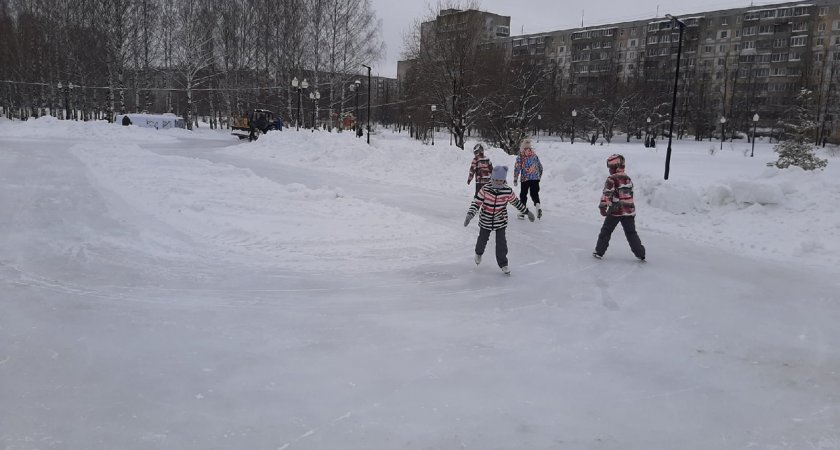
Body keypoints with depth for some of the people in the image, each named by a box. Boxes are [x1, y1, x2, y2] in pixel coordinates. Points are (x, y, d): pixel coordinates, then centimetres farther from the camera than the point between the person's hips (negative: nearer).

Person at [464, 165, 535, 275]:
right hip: (486, 221, 0)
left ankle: (503, 264, 14)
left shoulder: (508, 191, -12)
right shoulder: (485, 189, -18)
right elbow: (476, 202, -15)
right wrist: (470, 214, -27)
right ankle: (478, 253, 49)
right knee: (482, 239, 17)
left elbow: (516, 202, 4)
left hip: (501, 222, 0)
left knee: (501, 243, -1)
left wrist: (527, 212, 11)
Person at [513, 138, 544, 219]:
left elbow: (517, 168, -9)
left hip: (525, 178, -3)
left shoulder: (520, 157, -6)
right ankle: (538, 207, -13)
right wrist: (539, 176, 29)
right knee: (534, 193, 12)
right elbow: (540, 167, 15)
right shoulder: (535, 155, 8)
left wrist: (515, 179, -3)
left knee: (523, 194, 9)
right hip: (535, 178, 3)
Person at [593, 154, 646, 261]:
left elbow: (606, 194, -19)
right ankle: (641, 255, 12)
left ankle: (599, 252, 12)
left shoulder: (612, 179, -10)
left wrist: (602, 206, -18)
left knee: (606, 231, 9)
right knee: (631, 233, 13)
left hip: (615, 211, -5)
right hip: (629, 210, 5)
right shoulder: (628, 179, 10)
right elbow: (630, 194, 18)